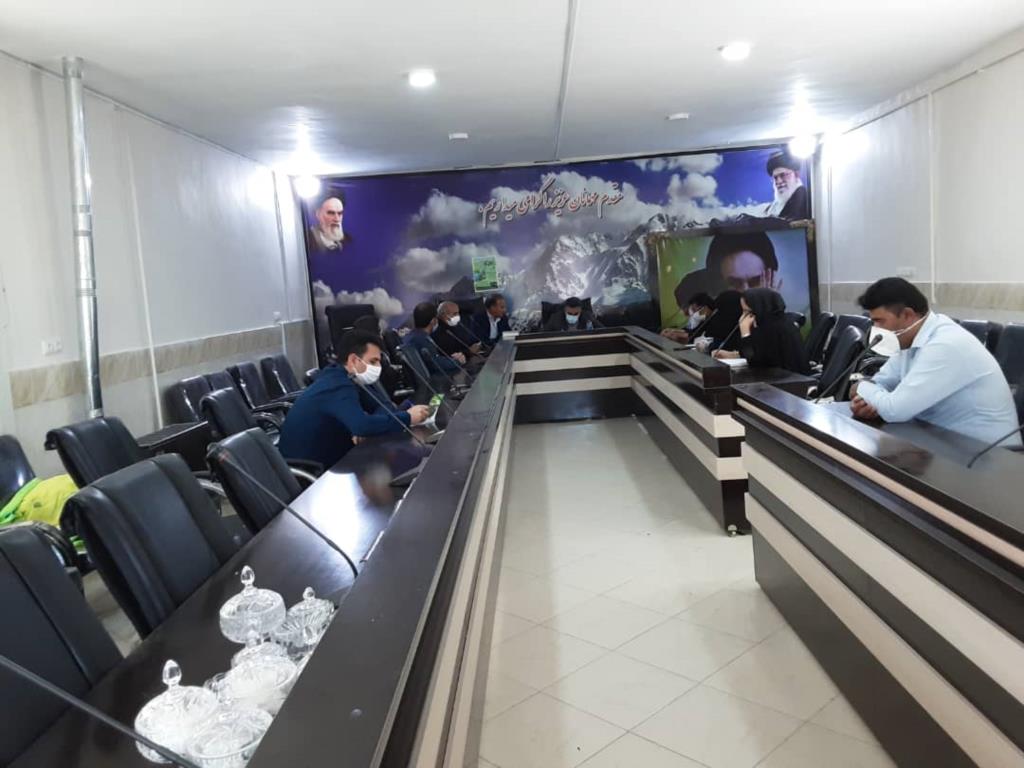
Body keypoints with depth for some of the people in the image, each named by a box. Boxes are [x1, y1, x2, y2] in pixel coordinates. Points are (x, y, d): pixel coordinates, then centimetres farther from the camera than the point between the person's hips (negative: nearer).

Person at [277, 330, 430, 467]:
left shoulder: (339, 377, 3)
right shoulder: (339, 387, -24)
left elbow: (382, 405, 3)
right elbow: (363, 426, -38)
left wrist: (367, 428, -18)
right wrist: (408, 418, -27)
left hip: (317, 458, 8)